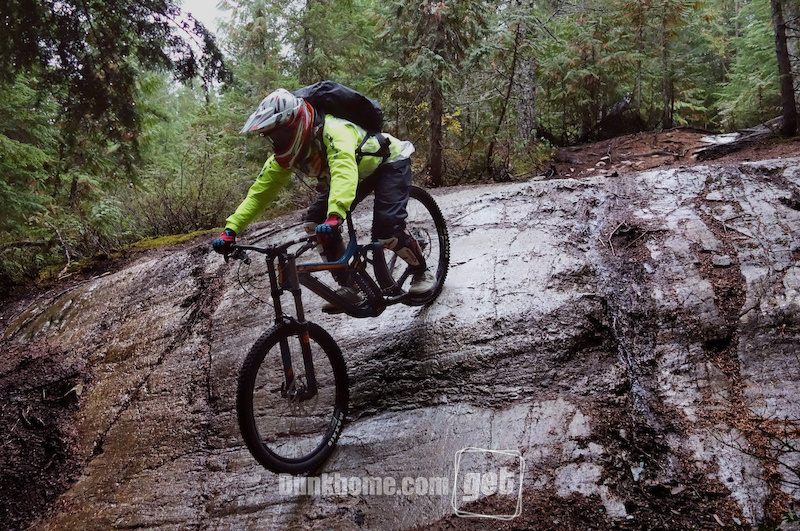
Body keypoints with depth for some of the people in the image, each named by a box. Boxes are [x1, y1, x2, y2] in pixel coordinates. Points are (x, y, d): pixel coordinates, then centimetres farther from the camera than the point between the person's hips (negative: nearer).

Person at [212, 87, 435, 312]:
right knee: (313, 222, -9)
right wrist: (230, 230, -24)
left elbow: (344, 171, -55)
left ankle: (422, 273, 2)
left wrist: (335, 216, -71)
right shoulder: (285, 156, -15)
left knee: (387, 229, -26)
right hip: (361, 172, 7)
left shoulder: (333, 131, -38)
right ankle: (348, 287, 0)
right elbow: (260, 191, -14)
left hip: (390, 162, -7)